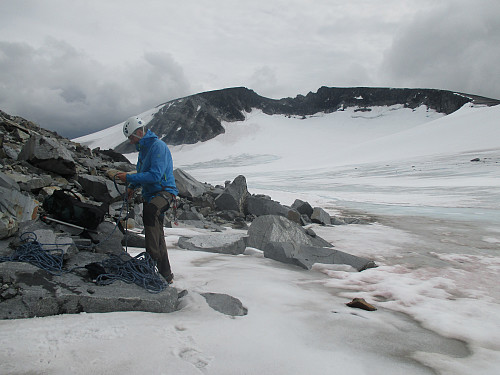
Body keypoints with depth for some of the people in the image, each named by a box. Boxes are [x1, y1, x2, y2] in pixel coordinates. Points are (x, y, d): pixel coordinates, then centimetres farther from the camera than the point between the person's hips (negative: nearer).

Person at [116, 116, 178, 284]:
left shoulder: (158, 146, -15)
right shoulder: (143, 147, 15)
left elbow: (155, 175, -25)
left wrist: (129, 177, -20)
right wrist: (132, 186, 9)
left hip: (164, 191, -10)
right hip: (150, 194, 10)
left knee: (150, 211, -40)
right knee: (157, 238, 12)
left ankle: (152, 256, -36)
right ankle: (165, 275, 23)